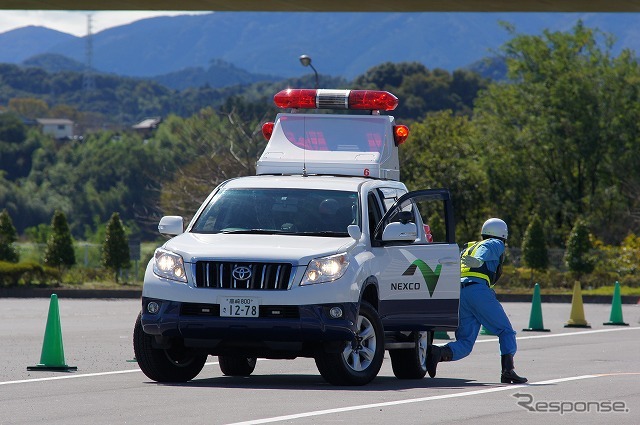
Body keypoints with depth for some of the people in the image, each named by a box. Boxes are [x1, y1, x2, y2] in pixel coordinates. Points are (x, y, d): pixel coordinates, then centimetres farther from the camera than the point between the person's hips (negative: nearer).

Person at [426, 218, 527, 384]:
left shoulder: (469, 248, 35)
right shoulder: (496, 245, 15)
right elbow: (485, 251, -9)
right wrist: (479, 261, -28)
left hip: (459, 294, 6)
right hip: (478, 290, -6)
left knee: (465, 343, 1)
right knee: (506, 332, 5)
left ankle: (439, 353, -27)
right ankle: (508, 369, -14)